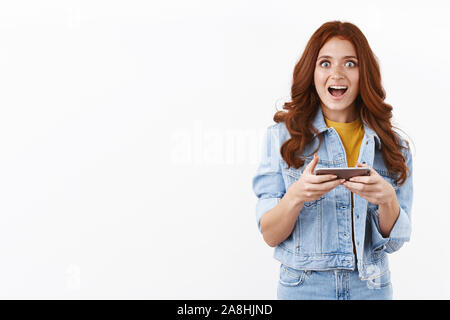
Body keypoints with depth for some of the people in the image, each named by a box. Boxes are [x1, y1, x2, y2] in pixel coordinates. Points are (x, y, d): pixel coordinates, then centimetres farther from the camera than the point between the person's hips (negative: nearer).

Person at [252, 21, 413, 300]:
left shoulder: (392, 146, 0)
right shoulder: (282, 136, -5)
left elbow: (393, 241, -1)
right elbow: (270, 235, -8)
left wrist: (387, 200, -20)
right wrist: (296, 196, -26)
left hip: (371, 287, 2)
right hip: (303, 285, -2)